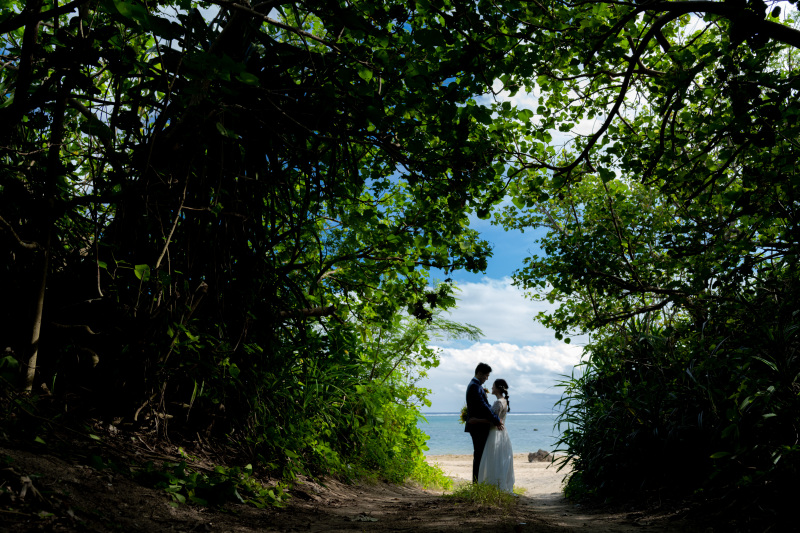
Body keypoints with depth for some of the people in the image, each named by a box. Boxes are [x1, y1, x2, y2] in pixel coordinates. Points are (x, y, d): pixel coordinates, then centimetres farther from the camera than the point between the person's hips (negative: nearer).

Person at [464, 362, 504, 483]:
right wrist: (496, 420, -20)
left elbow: (484, 405, 18)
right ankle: (477, 482, 0)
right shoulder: (474, 386, -16)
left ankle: (477, 481, 20)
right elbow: (482, 406, -23)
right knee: (479, 455, -5)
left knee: (479, 455, 14)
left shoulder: (476, 385, 18)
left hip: (479, 427, 11)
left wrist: (495, 419, 8)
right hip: (478, 427, -11)